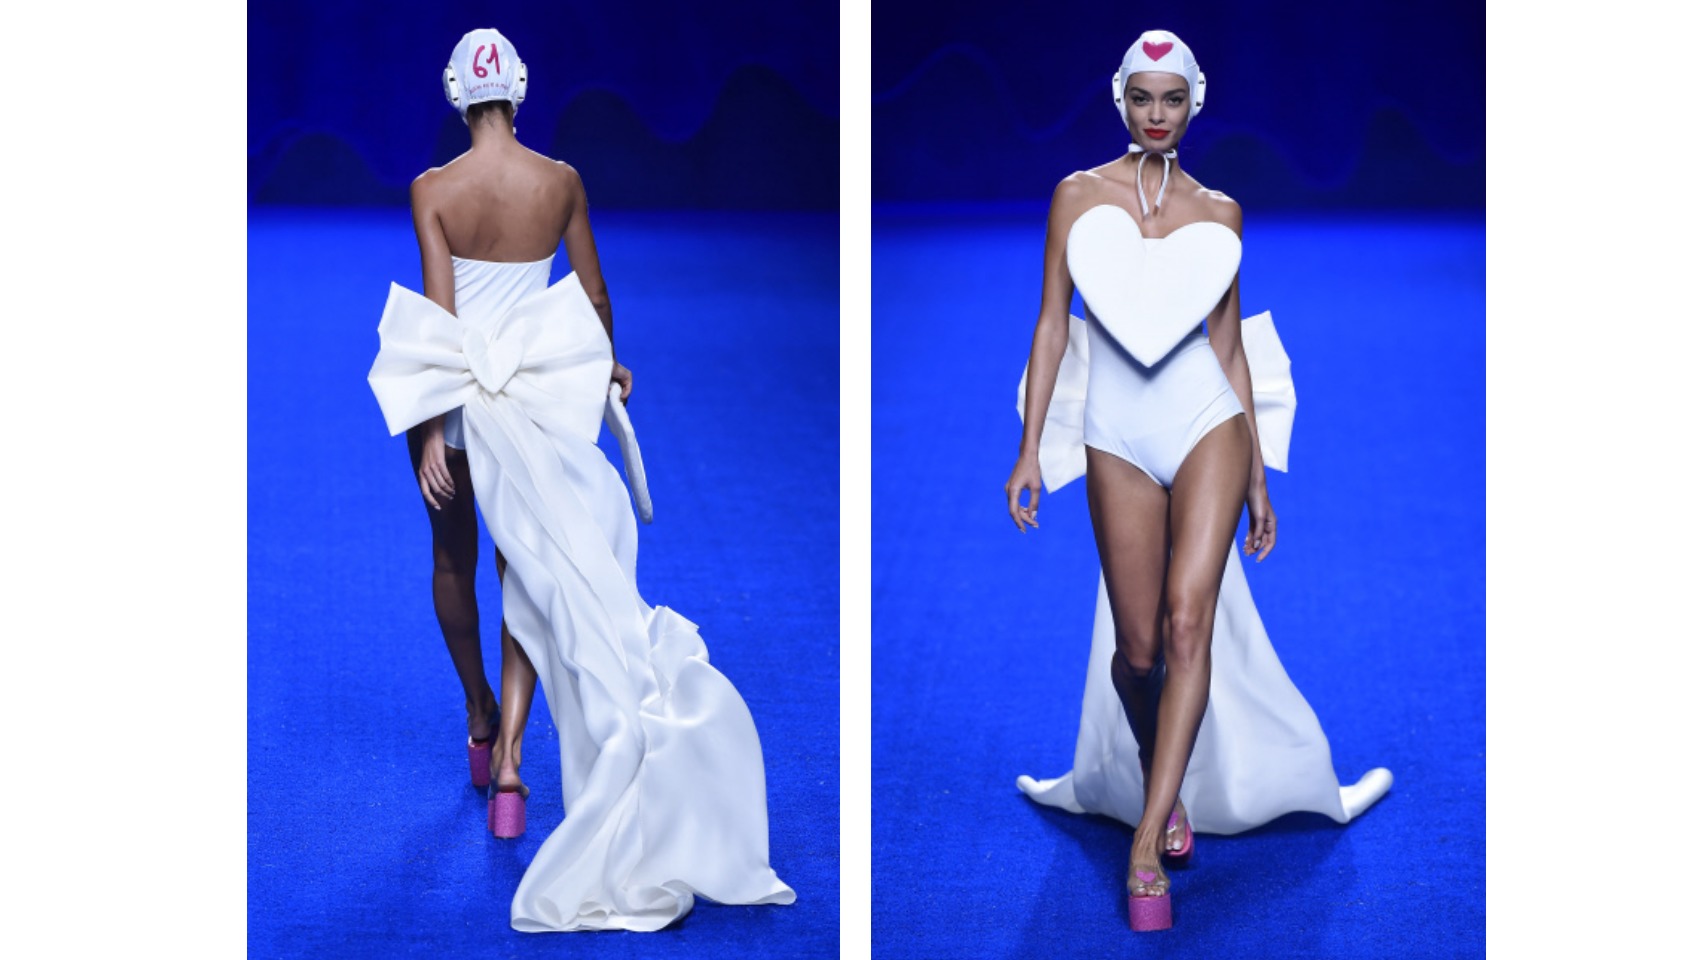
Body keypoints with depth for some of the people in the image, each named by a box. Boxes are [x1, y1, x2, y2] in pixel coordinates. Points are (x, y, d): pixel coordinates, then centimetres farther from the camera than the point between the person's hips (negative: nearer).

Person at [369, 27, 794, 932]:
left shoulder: (433, 188, -11)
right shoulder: (561, 180, -5)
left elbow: (439, 314, -15)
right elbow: (593, 293, 7)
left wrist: (433, 429, -14)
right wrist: (607, 364, 26)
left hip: (455, 388, -1)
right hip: (537, 391, 1)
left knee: (454, 560, 21)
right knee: (531, 568, 5)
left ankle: (481, 724, 38)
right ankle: (509, 764, -9)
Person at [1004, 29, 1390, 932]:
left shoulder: (1218, 212, 8)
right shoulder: (1078, 196, 5)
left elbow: (1229, 341, 12)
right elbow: (1053, 323, 4)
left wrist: (1258, 476, 12)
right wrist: (1031, 449, -3)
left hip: (1208, 421, 0)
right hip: (1117, 435, 0)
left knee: (1188, 619, -17)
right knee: (1138, 644, 1)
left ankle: (1146, 847, -16)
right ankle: (1163, 791, 30)